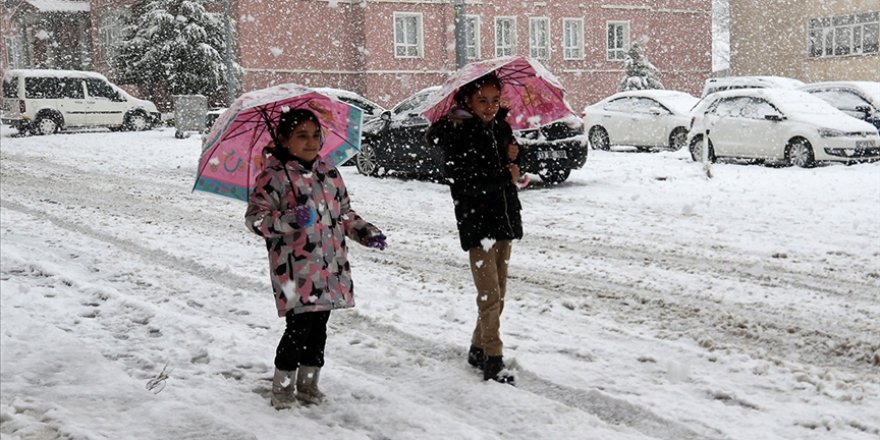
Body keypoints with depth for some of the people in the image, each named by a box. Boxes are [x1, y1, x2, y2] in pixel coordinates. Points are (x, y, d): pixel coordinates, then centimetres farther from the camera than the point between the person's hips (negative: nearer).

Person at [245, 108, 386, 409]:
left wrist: (366, 233, 10)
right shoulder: (274, 175, -6)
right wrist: (290, 220, -27)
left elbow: (344, 213, 24)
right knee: (300, 327, -8)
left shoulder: (329, 173, 15)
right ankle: (282, 387, 11)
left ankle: (308, 383, 27)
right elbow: (255, 217, -12)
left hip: (331, 268, 6)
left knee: (319, 327, 11)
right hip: (295, 270, -6)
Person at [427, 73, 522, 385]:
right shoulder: (455, 134, -11)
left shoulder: (501, 128, 9)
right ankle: (493, 362, 1)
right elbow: (464, 181, -21)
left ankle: (478, 349, 28)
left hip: (505, 221, 7)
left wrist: (514, 158, -2)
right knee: (490, 295, -7)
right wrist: (505, 176, -15)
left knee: (497, 293, 13)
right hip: (476, 222, -7)